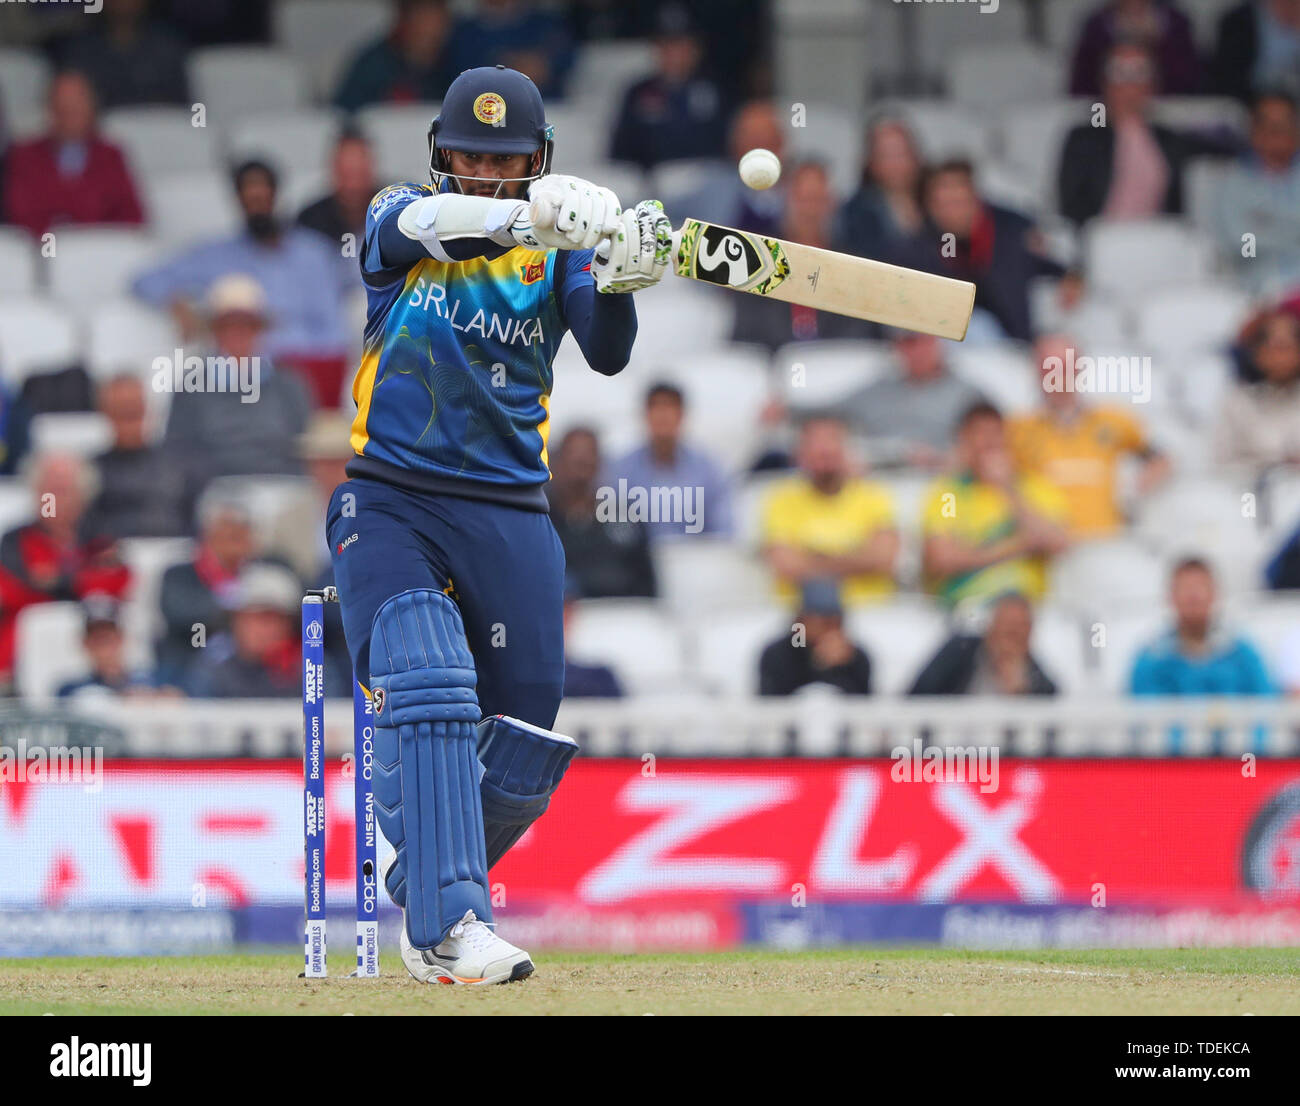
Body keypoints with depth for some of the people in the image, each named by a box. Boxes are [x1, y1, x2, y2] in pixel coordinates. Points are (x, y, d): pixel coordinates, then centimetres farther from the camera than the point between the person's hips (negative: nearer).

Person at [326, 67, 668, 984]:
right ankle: (447, 924, -29)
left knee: (524, 760, 3)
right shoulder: (398, 223, 1)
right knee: (428, 694, -24)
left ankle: (431, 896, 27)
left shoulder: (558, 250, 5)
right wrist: (528, 218, -44)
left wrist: (619, 280, -34)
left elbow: (608, 354, -12)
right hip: (390, 504, -3)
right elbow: (429, 220, -24)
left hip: (510, 516, 3)